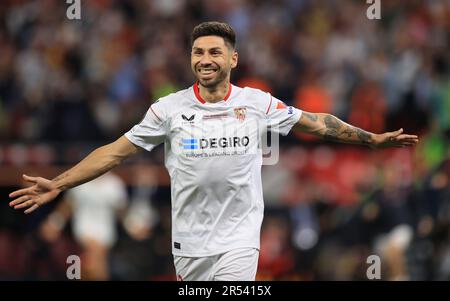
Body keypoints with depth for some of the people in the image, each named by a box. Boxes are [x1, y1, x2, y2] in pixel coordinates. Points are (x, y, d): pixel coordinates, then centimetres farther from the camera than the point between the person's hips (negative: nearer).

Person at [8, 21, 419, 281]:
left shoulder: (257, 103, -1)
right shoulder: (169, 108, -1)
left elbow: (315, 123, 8)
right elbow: (117, 151, 1)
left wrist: (373, 139, 6)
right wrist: (58, 184, -5)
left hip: (238, 240, -1)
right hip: (189, 242, 1)